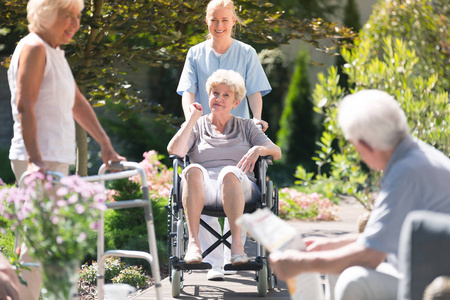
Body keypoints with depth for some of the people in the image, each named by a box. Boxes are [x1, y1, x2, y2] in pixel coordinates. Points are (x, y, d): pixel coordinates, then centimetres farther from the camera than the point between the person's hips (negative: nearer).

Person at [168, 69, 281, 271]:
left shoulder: (246, 127, 24)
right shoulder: (197, 126, 23)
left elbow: (277, 152, 11)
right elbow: (174, 151, 3)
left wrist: (258, 150, -10)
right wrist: (192, 119, 5)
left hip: (238, 188, 0)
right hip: (203, 189, 0)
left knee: (229, 173, -37)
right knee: (193, 170, -36)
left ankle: (237, 242, -47)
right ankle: (193, 242, -47)